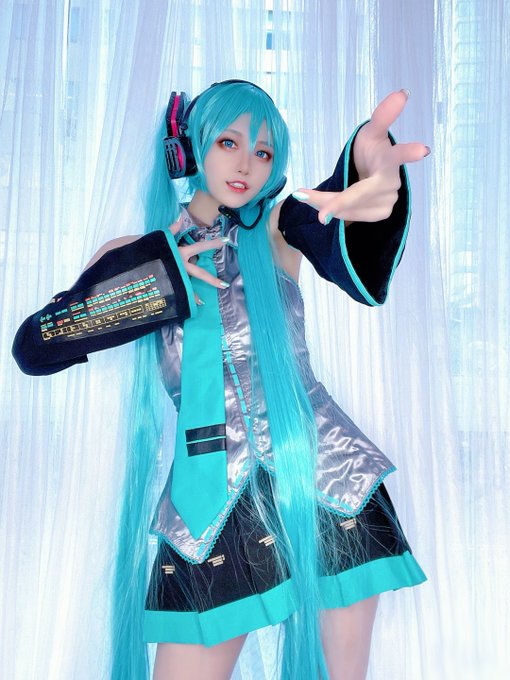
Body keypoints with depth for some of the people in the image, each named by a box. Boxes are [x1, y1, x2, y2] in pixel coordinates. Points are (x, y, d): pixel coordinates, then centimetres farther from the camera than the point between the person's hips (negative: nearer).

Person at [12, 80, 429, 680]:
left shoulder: (277, 228, 2)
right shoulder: (136, 256, 4)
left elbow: (355, 267, -21)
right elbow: (32, 347, -4)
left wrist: (371, 176, -45)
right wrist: (155, 273, -11)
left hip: (325, 483, 1)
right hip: (213, 505, 0)